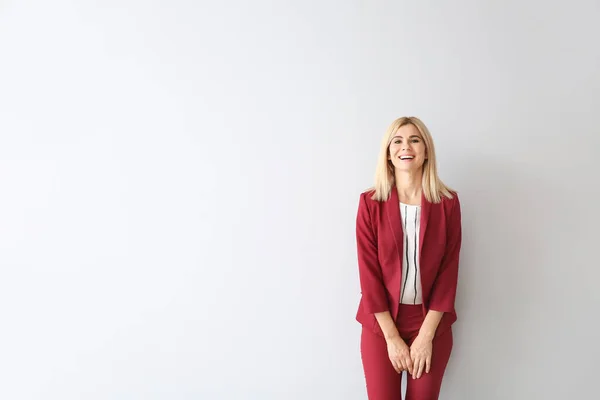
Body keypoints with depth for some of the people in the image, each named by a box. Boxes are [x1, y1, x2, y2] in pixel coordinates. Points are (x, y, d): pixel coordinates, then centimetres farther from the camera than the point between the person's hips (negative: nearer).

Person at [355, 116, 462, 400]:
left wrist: (425, 335, -9)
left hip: (431, 323, 1)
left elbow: (448, 272, -5)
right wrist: (392, 336, -10)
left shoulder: (448, 203, -5)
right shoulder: (370, 203, -8)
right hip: (381, 324, 0)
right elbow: (368, 273, -8)